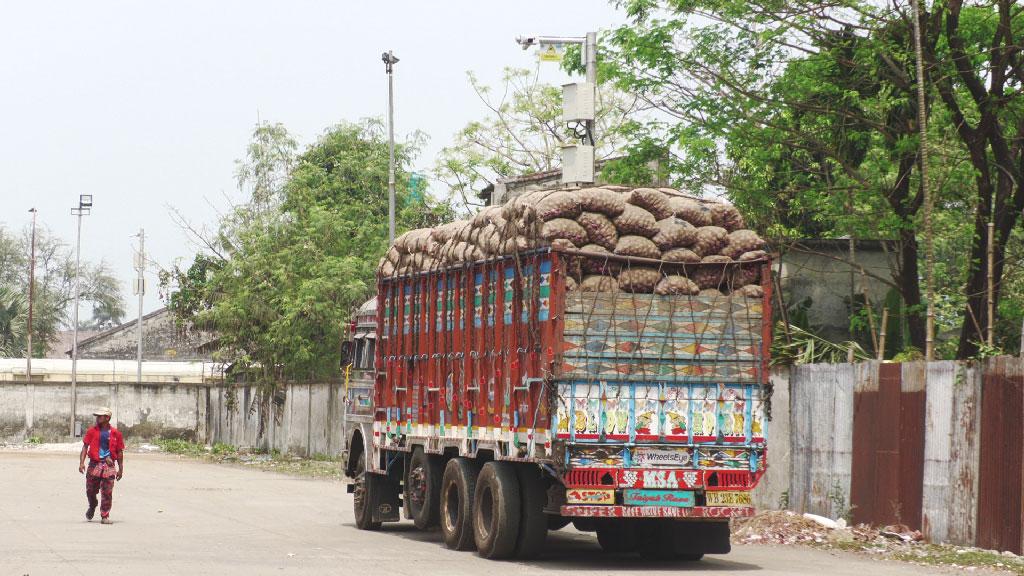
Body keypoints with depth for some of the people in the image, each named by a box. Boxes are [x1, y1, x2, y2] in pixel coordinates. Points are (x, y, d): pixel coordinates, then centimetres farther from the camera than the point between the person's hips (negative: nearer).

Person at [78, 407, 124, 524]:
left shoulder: (116, 433, 4)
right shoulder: (92, 431, 4)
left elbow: (119, 452, 9)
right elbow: (85, 447, 1)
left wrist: (120, 469, 8)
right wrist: (82, 463, -10)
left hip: (109, 466, -1)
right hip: (94, 464, 1)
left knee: (107, 493, -5)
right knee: (90, 490, 6)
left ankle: (105, 516, 2)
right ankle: (92, 507, 37)